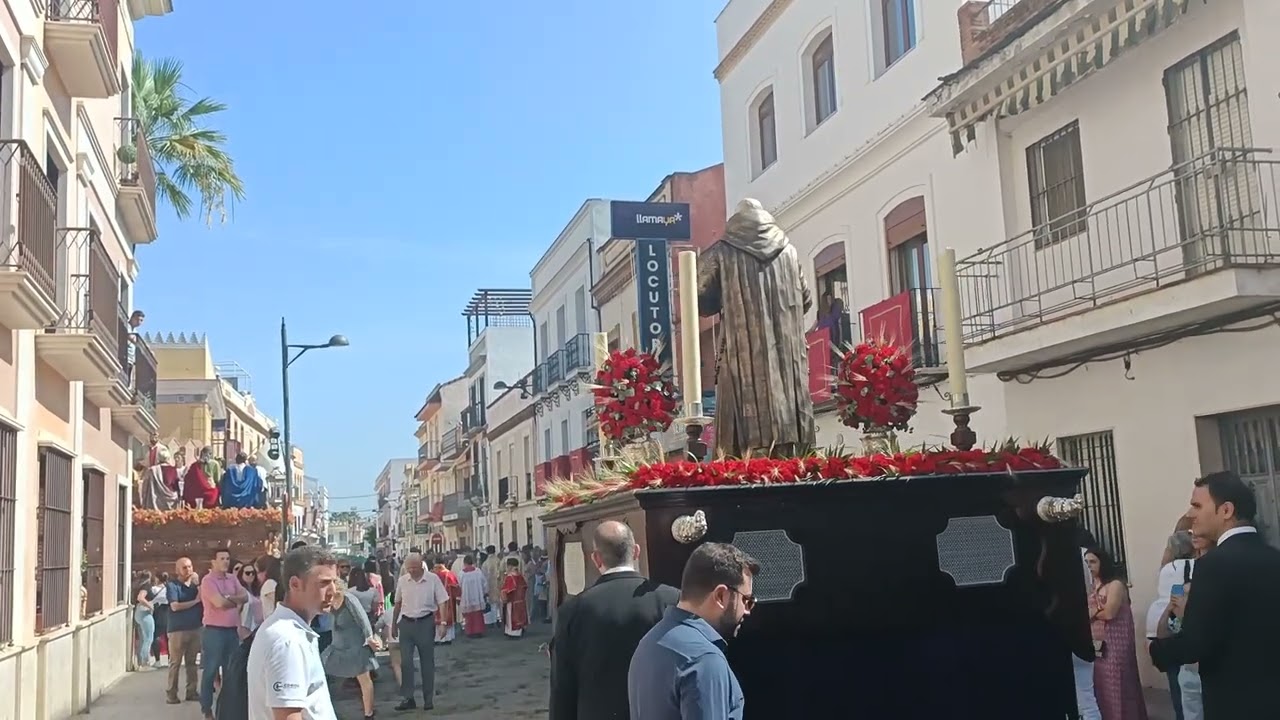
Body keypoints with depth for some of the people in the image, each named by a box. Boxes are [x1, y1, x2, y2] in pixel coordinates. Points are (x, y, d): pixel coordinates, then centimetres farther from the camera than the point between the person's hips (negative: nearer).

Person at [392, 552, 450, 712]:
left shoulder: (433, 579, -9)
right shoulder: (402, 581, 0)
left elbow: (442, 602, -6)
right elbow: (398, 604, 12)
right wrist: (394, 623, 15)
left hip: (425, 623, -2)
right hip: (406, 623, 2)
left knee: (427, 662, 7)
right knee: (405, 662, 1)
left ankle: (429, 699, 17)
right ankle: (408, 698, 9)